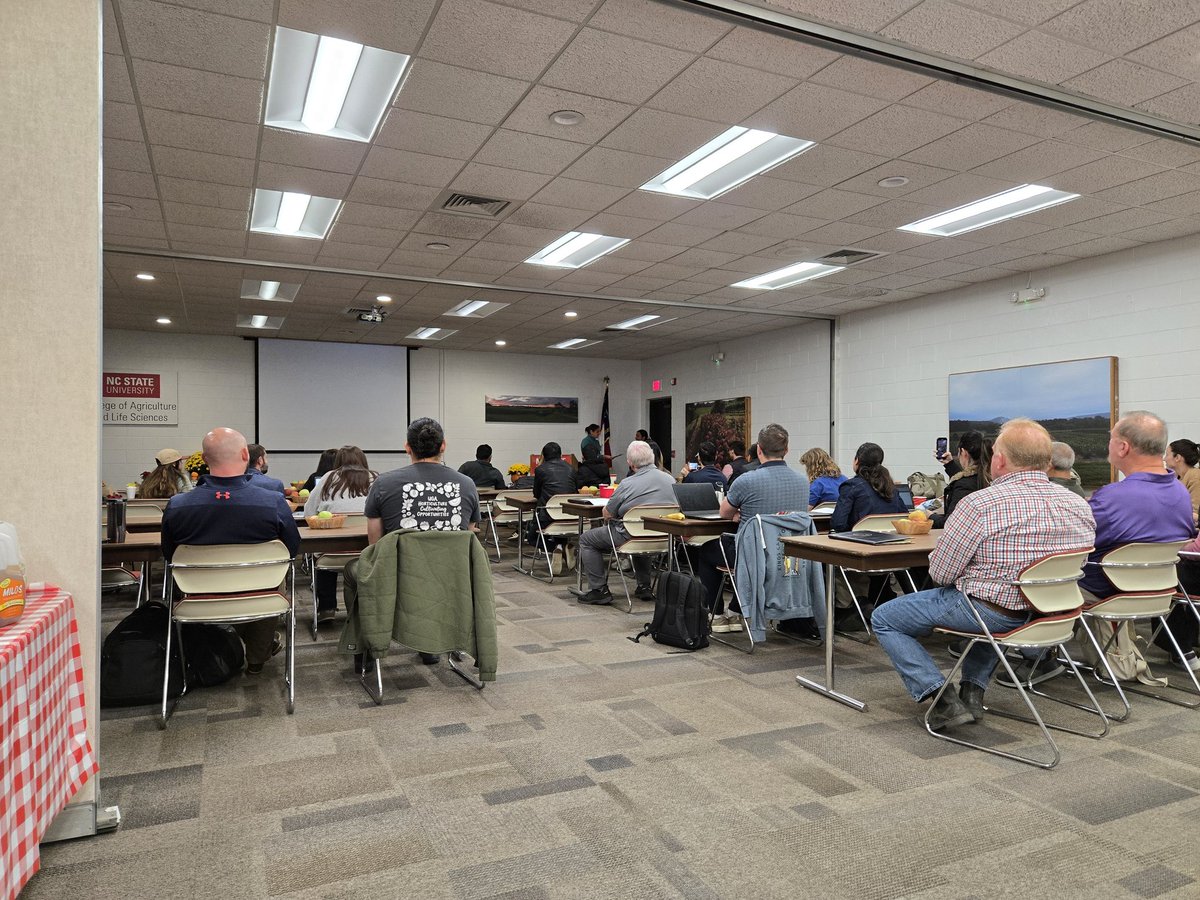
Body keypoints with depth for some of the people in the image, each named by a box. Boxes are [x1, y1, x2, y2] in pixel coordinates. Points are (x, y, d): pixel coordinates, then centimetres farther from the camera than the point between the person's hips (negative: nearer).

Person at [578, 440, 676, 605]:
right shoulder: (671, 480, -1)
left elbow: (607, 514, -9)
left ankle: (599, 590, 8)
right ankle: (644, 587, 34)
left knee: (586, 539, 12)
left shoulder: (627, 485, -18)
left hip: (631, 536, -6)